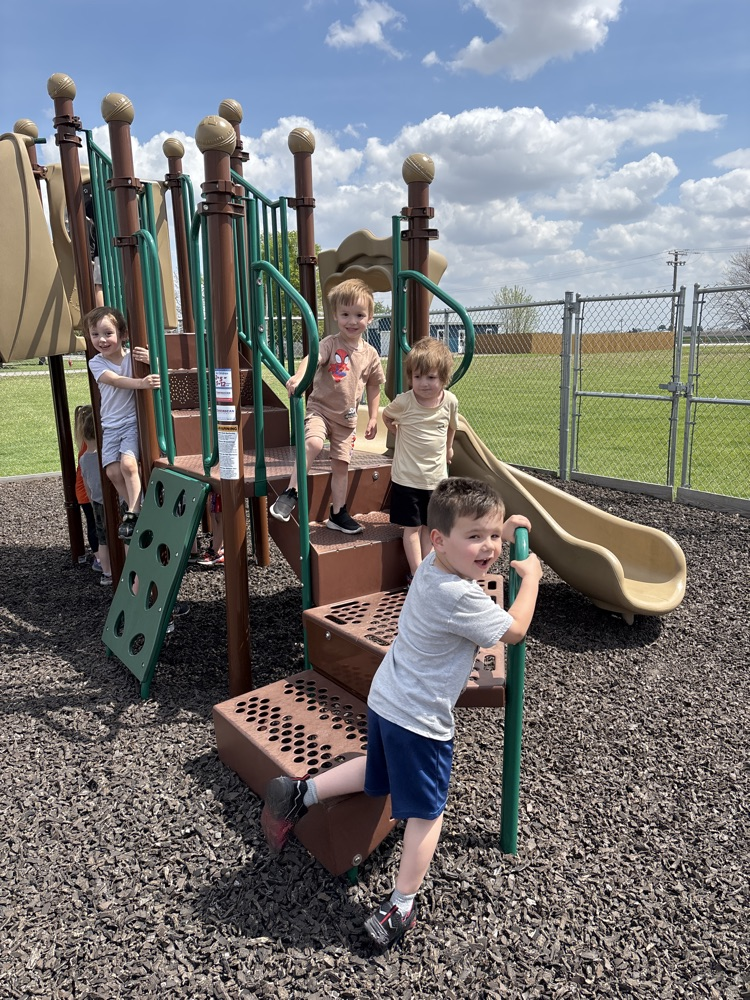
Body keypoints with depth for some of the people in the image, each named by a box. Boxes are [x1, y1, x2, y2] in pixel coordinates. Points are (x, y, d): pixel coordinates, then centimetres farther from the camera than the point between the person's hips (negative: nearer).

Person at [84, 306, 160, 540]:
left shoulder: (134, 356, -5)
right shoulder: (96, 363, 0)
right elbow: (115, 380, -20)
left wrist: (151, 361, -34)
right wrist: (141, 383, -38)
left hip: (133, 421, -3)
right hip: (110, 425, 3)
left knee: (128, 463, -22)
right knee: (112, 471, -7)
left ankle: (133, 512, -9)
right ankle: (135, 510, 11)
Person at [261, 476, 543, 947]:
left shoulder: (432, 565, -1)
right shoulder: (458, 598, -29)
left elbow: (473, 560, 25)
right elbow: (515, 629, -14)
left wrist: (503, 533, 17)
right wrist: (530, 577, -2)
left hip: (386, 701, 9)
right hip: (420, 720, -9)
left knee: (378, 773, 31)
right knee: (427, 811, 10)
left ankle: (301, 794, 32)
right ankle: (401, 906, 22)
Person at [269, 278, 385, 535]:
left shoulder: (370, 354, 1)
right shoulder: (330, 344, -11)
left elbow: (373, 387, 12)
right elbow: (312, 358, -31)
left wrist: (373, 418, 9)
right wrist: (298, 377, -52)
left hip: (347, 417, 4)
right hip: (320, 408, -4)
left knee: (341, 464, 9)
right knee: (314, 444, -31)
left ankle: (338, 514, 24)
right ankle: (291, 493, -18)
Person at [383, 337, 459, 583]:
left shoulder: (450, 401, -7)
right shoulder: (404, 401, -15)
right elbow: (386, 416, 8)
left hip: (436, 477, 3)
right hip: (407, 477, -2)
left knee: (429, 526, 11)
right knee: (412, 527, 2)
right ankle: (416, 573, 8)